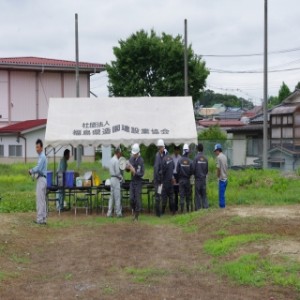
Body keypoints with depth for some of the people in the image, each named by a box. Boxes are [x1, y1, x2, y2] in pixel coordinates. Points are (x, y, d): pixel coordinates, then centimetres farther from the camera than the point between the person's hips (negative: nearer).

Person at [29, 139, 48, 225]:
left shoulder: (42, 157, -14)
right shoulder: (41, 156, 17)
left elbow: (38, 168, -20)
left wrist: (31, 171, -5)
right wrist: (33, 172, 4)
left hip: (41, 179, -10)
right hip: (41, 179, 10)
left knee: (40, 200, -8)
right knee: (42, 200, 11)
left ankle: (40, 219, -7)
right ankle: (43, 219, 14)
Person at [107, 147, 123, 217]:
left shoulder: (111, 160, 13)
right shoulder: (116, 161, -16)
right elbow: (117, 172, -19)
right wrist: (121, 177, -3)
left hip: (112, 178, 9)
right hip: (116, 179, -9)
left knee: (112, 196, 10)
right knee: (117, 197, -4)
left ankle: (109, 212, 10)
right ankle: (118, 213, 0)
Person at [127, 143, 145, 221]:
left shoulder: (141, 160, -14)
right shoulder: (131, 159, 4)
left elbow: (142, 173, -14)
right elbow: (128, 169, 12)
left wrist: (135, 172, -28)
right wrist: (128, 168, -10)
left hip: (138, 182, -5)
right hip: (132, 181, 5)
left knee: (137, 199, -1)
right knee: (131, 199, 1)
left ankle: (136, 216, 7)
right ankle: (134, 211, 23)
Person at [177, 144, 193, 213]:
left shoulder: (180, 161, -10)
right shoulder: (190, 161, -8)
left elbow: (177, 171, -5)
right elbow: (192, 171, -3)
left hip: (181, 179, -1)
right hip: (187, 180, 1)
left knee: (181, 195, 0)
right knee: (188, 194, 11)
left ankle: (182, 209, -4)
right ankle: (188, 208, 15)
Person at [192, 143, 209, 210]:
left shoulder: (196, 158, -12)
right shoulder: (205, 159, 2)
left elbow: (193, 168, -10)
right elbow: (207, 169, 7)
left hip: (198, 178, -4)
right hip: (204, 178, 4)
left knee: (197, 193, 0)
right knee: (204, 193, 10)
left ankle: (198, 207, 0)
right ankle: (205, 206, 6)